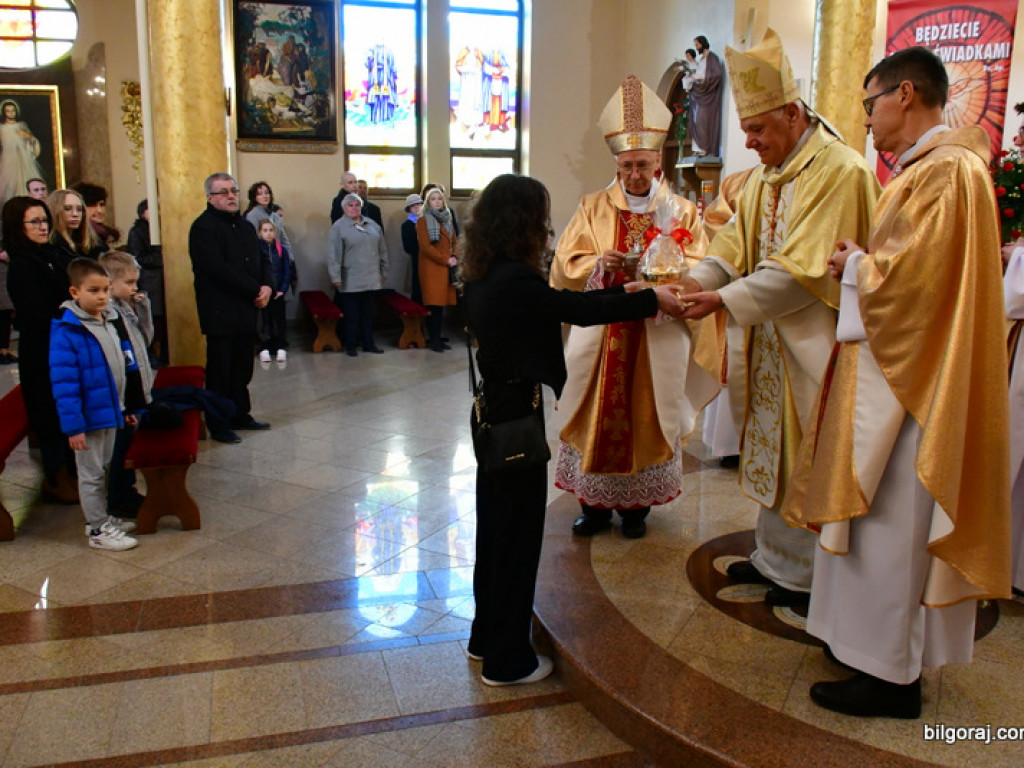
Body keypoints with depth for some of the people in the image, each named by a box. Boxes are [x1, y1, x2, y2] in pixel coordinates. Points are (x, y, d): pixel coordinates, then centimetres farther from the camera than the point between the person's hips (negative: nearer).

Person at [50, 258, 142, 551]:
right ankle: (98, 530, 17)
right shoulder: (66, 331, -19)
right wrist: (73, 426, -22)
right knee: (91, 474, 5)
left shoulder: (110, 321, 5)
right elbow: (63, 383, -21)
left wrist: (126, 407, 15)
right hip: (88, 417, -8)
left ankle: (101, 518, 35)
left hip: (110, 412, 8)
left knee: (103, 469, 20)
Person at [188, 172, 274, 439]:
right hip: (220, 314, -7)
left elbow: (262, 260, 17)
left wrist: (267, 286, -4)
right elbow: (218, 269, -19)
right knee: (220, 371, -1)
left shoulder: (245, 226, 18)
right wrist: (255, 291, -15)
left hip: (246, 311, 7)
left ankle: (241, 414, 24)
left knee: (243, 369, 13)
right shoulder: (203, 227, -9)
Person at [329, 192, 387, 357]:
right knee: (351, 315, 1)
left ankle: (368, 343, 21)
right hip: (350, 280, -5)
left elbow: (382, 250, 16)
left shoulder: (372, 225, 12)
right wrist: (336, 277, -15)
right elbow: (334, 254, -9)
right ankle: (350, 346, 11)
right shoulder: (338, 227, -4)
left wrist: (384, 271, 14)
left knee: (368, 313, 12)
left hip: (370, 279, 5)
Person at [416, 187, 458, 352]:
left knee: (442, 303, 5)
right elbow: (425, 246, -11)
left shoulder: (447, 219, 17)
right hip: (431, 267, -5)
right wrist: (445, 260, -12)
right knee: (433, 304, -7)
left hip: (446, 267, 6)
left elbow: (455, 241, 18)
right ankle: (433, 339, -1)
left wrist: (454, 257, -2)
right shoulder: (423, 220, -2)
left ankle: (439, 337, 11)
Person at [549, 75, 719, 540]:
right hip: (599, 332, 1)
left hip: (657, 337, 0)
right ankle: (594, 503, 17)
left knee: (647, 414, 4)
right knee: (596, 412, 3)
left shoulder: (682, 211, 7)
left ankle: (637, 505, 19)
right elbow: (566, 263, 1)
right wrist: (600, 265, -19)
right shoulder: (593, 207, 8)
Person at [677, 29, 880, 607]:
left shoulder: (840, 170, -17)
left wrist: (726, 300, -23)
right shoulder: (768, 174, 10)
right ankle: (774, 557, 31)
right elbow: (737, 241, 7)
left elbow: (802, 268, -23)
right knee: (772, 451, 16)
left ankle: (811, 578, 19)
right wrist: (698, 280, -11)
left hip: (814, 345, -8)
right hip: (772, 342, 8)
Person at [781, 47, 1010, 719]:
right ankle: (885, 644, 30)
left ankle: (891, 675, 11)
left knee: (890, 523, -2)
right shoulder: (929, 166, 15)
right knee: (886, 517, 17)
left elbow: (912, 274, -24)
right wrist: (863, 261, 5)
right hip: (902, 370, 10)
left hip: (908, 379, -10)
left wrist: (856, 265, -7)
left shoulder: (945, 170, -17)